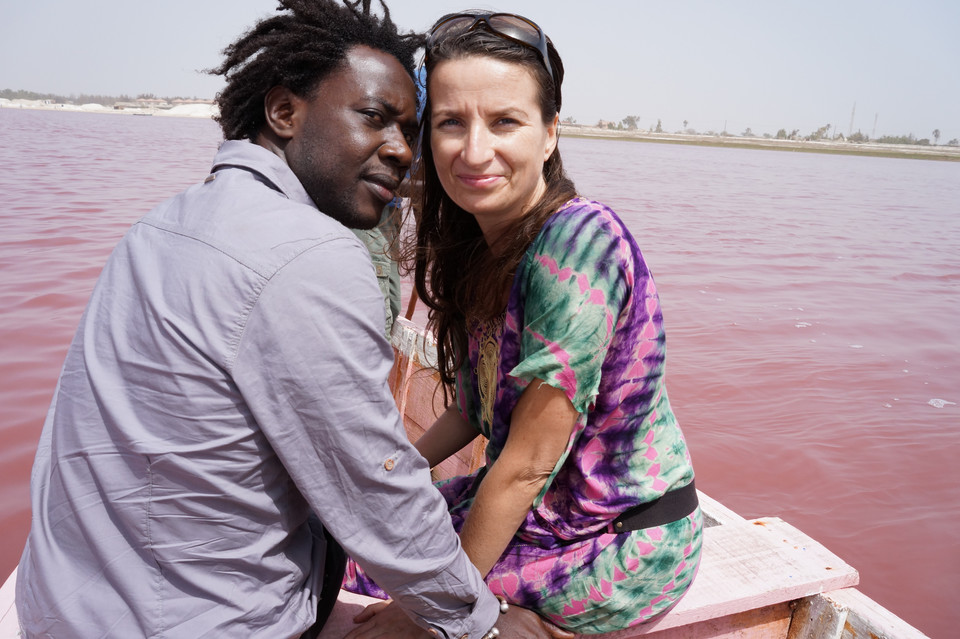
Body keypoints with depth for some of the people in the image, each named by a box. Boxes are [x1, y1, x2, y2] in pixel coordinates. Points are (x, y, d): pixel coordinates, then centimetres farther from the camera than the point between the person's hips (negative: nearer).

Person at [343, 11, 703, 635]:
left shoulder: (577, 243, -27)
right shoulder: (479, 244, 0)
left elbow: (529, 463, -24)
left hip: (620, 552, -7)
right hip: (540, 508, 7)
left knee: (348, 562, -2)